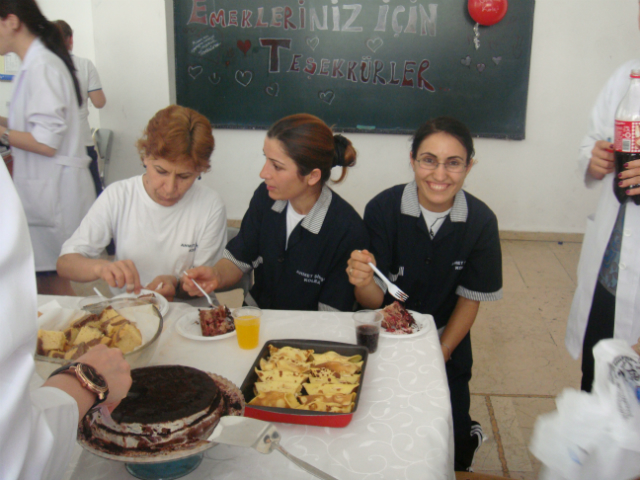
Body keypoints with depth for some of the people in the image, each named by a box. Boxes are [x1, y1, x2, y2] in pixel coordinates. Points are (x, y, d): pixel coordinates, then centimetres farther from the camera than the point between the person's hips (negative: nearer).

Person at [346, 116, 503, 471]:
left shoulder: (480, 222, -13)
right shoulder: (383, 209, -19)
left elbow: (470, 299, -3)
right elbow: (375, 300, -17)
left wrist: (439, 356, -7)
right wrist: (363, 283, -40)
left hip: (447, 346, 1)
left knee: (450, 444, -8)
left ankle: (465, 439, 26)